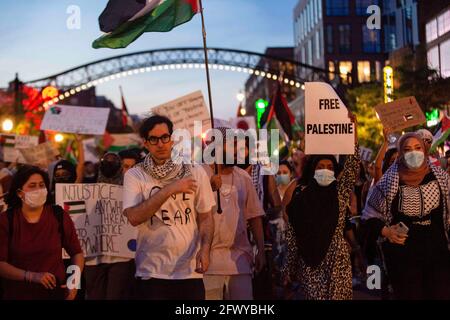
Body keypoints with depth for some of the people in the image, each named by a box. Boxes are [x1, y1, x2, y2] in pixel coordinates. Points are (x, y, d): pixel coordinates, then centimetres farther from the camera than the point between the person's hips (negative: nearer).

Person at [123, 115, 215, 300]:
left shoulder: (195, 172, 5)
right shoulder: (135, 175, -1)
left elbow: (206, 217, 6)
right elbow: (134, 217, -15)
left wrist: (205, 249, -11)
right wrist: (170, 189, -17)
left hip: (190, 271, 2)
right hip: (152, 272, -2)